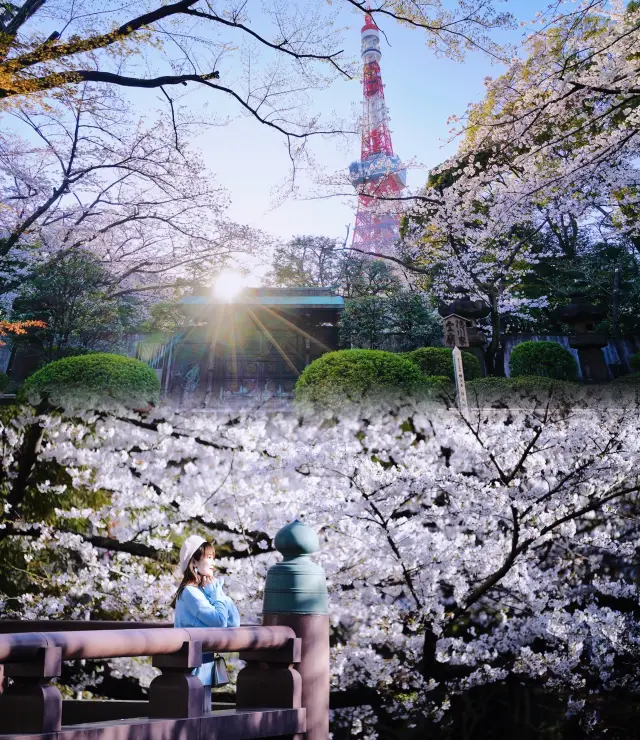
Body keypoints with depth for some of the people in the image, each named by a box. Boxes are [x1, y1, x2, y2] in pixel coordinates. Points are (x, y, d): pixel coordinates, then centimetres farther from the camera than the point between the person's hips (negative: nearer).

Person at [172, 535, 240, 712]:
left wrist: (216, 591, -1)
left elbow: (234, 622, 5)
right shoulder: (190, 592, -15)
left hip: (204, 667, 9)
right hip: (194, 667, -9)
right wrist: (216, 591, -10)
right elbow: (220, 620, -23)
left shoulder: (205, 590, 12)